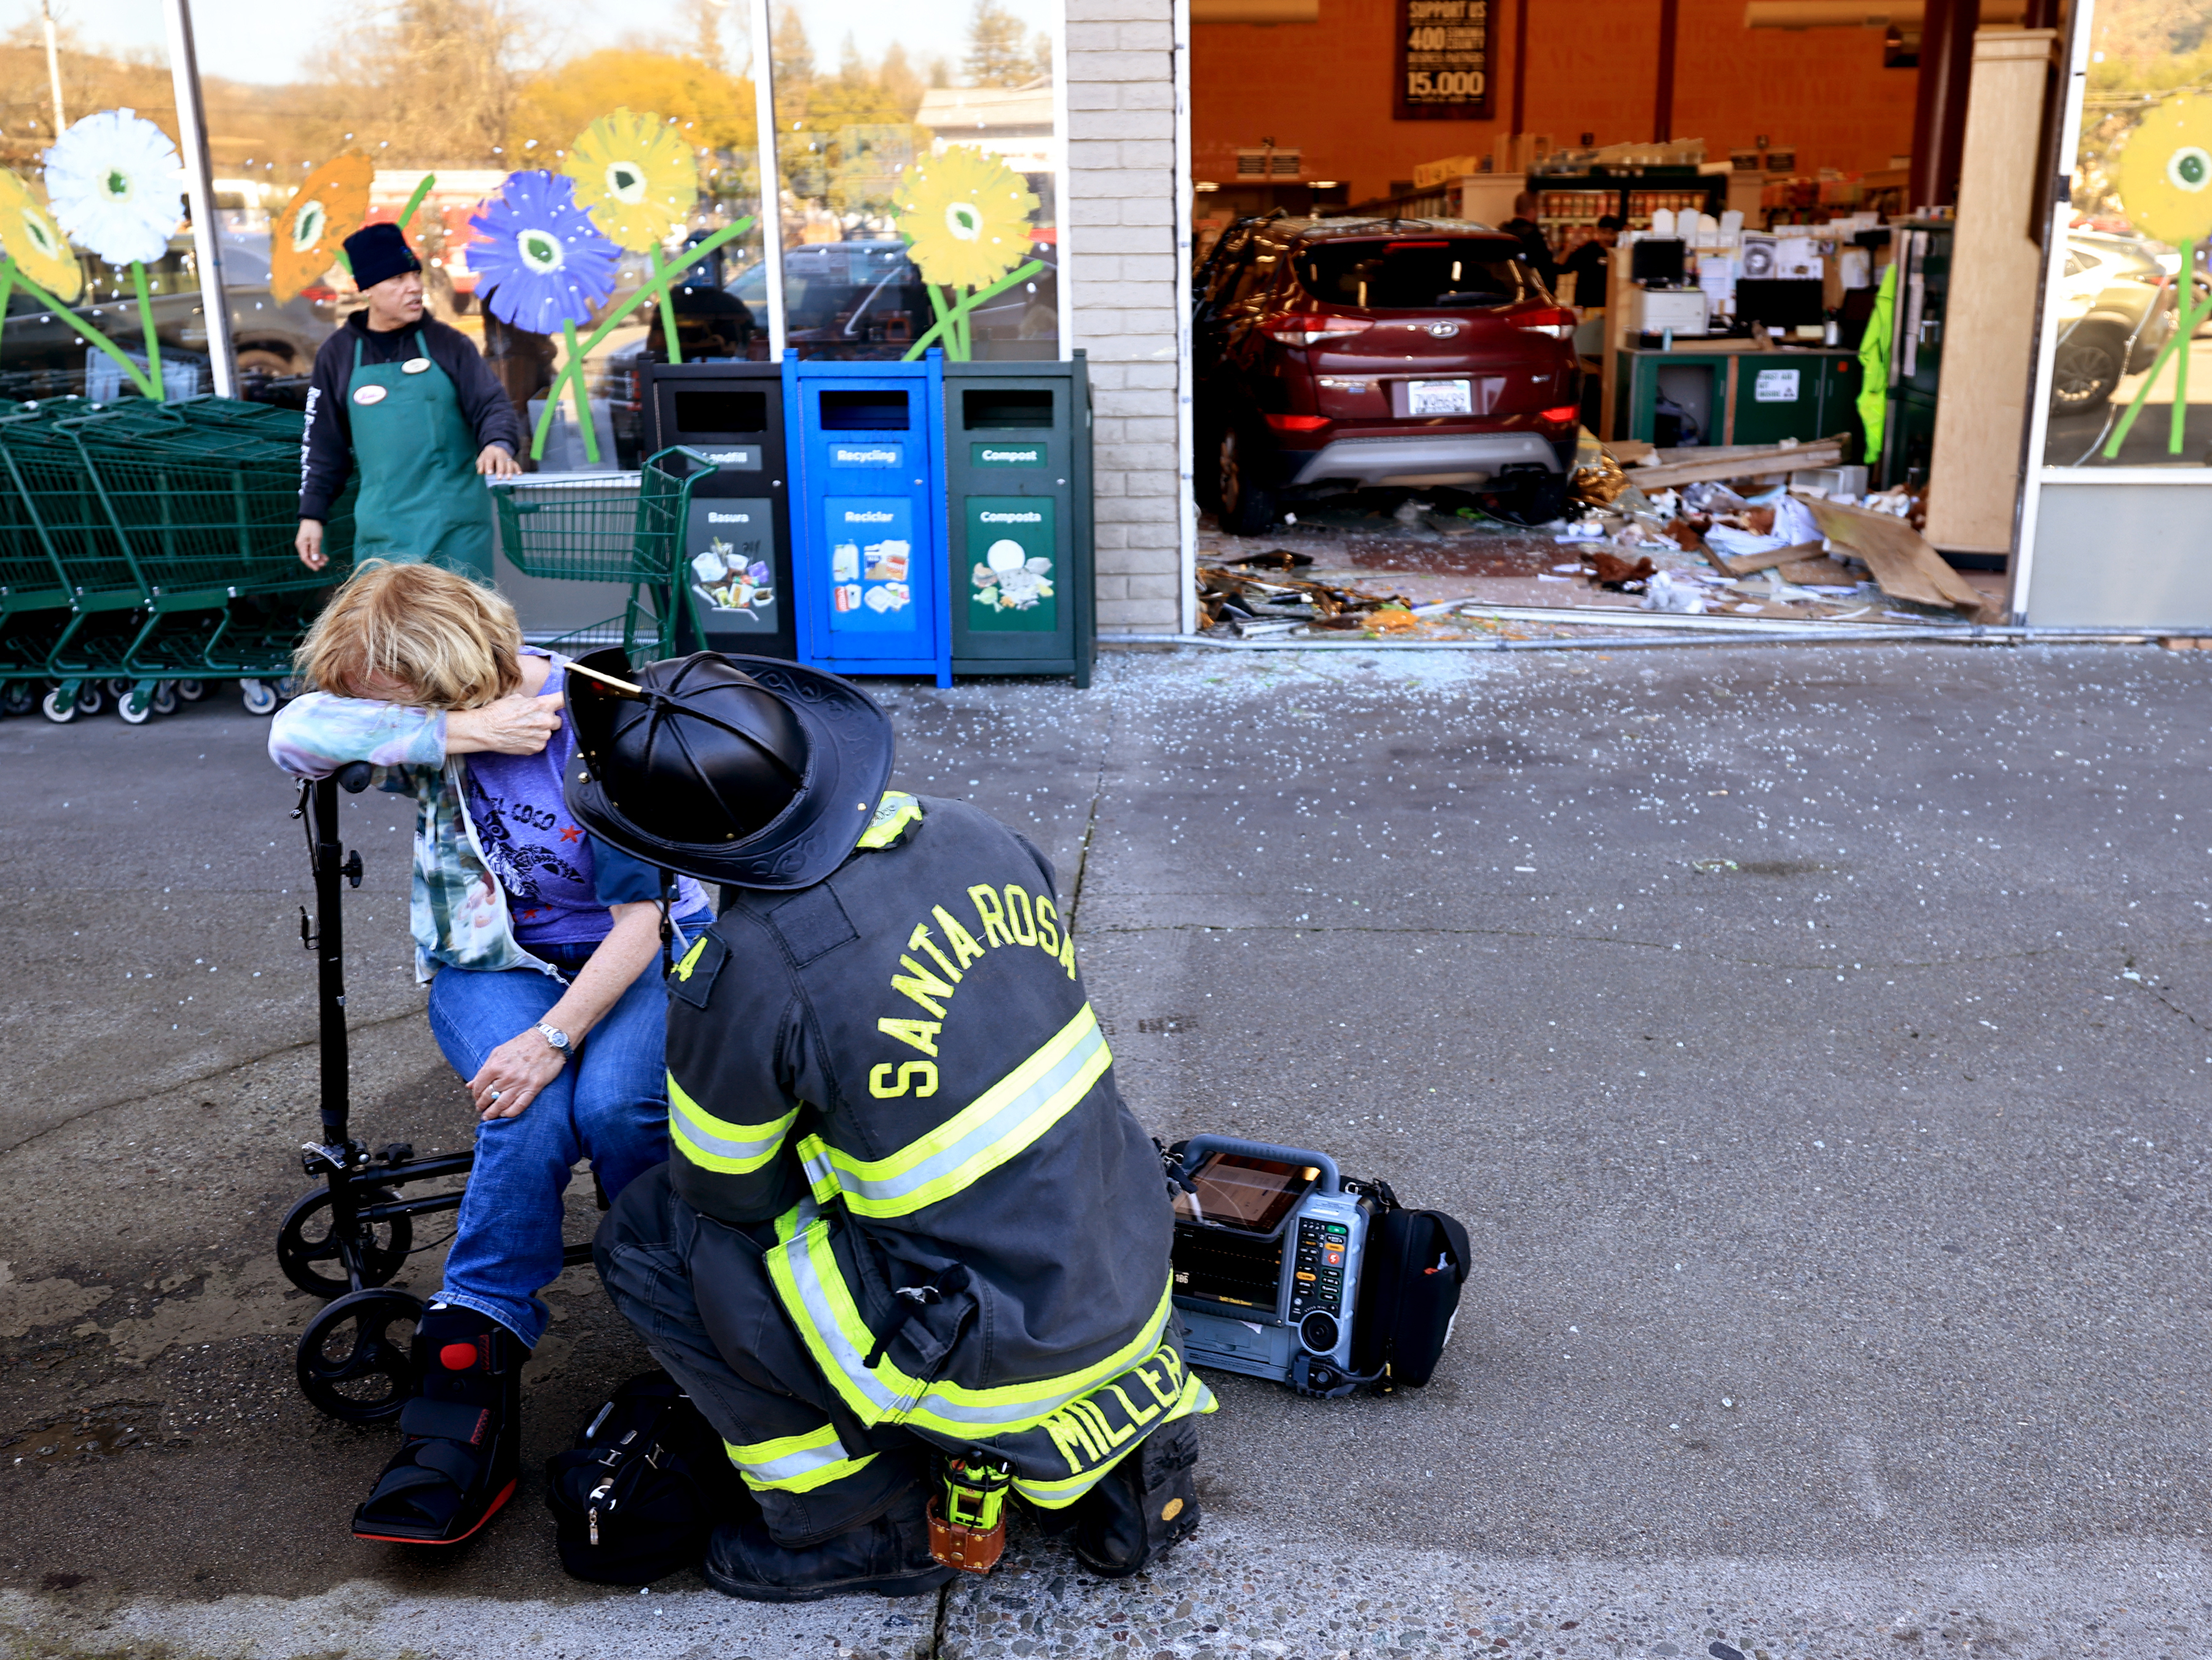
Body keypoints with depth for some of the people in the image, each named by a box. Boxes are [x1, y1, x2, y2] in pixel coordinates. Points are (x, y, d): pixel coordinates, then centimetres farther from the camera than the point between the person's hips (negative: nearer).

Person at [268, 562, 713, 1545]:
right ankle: (472, 1380, -23)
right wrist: (470, 733, -31)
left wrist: (554, 1037, -30)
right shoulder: (429, 719, -8)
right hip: (491, 963, 2)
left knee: (611, 1102, -32)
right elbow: (296, 733, -29)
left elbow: (638, 920, -19)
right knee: (532, 1117, -29)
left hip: (627, 957, -2)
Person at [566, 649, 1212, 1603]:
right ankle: (1116, 1432, 22)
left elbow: (725, 1195, -5)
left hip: (1001, 1355, -6)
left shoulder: (749, 973, -23)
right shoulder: (967, 835, -4)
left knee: (645, 1242, 6)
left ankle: (863, 1523, 14)